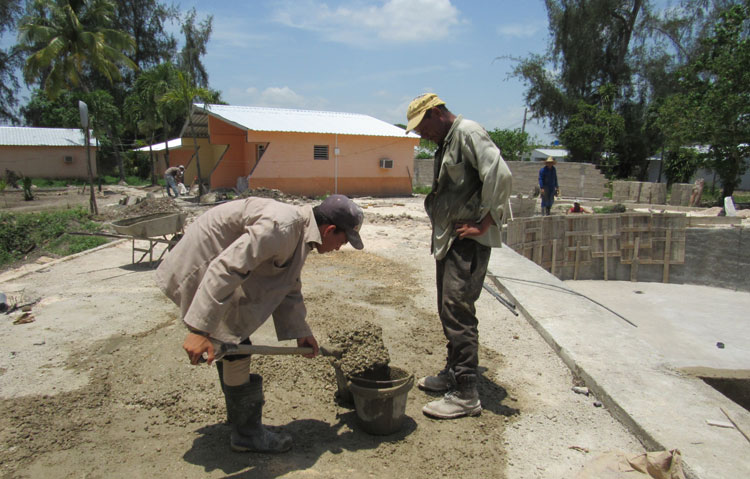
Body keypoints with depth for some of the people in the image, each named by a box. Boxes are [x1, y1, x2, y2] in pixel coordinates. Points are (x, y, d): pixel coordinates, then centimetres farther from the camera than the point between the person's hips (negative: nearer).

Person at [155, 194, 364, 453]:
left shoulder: (300, 235, 4)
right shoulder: (281, 227, -29)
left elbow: (288, 289, 15)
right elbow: (226, 269, -36)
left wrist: (300, 332, 14)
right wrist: (200, 329, -36)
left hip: (212, 267, 10)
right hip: (198, 272, -10)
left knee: (231, 344, 20)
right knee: (235, 347, -5)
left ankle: (239, 414, 39)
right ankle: (247, 432, 12)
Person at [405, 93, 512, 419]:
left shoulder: (467, 132, -11)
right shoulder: (445, 142, 20)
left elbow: (500, 174, -24)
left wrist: (484, 223, -20)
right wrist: (440, 235, 12)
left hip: (468, 242, -10)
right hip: (448, 240, 10)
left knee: (458, 312, -9)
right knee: (448, 310, 16)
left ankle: (466, 395, -1)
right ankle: (453, 374, 30)